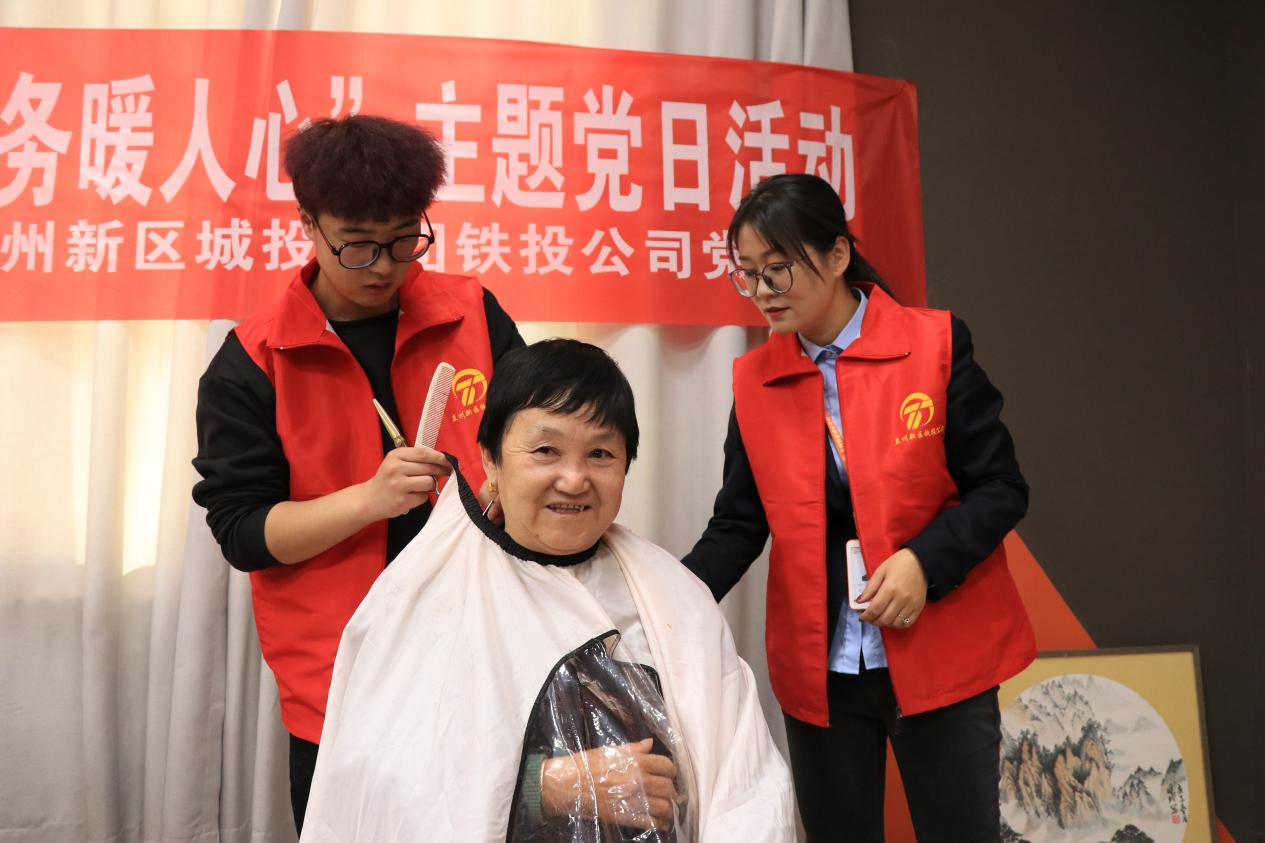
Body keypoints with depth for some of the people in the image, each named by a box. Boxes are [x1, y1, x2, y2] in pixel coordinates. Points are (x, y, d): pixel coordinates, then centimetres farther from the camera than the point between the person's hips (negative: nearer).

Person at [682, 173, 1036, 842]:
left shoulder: (935, 344, -7)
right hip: (818, 672, 3)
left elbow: (1001, 488, -5)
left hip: (939, 657, -2)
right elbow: (738, 524, 2)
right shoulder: (754, 380, 1)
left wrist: (926, 562, -20)